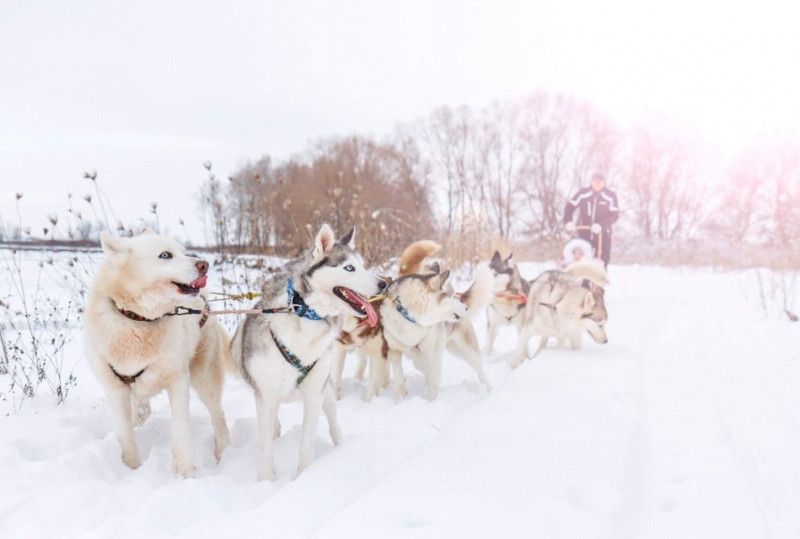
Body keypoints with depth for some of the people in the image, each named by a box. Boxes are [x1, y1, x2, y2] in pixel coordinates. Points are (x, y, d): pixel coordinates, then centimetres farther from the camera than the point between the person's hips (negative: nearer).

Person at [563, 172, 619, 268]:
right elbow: (570, 207, -2)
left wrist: (601, 225, -27)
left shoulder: (611, 196, -8)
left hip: (602, 234, -1)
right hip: (584, 233, 1)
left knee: (602, 261, 1)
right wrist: (568, 222, -19)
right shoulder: (582, 193, -5)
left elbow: (614, 215, -12)